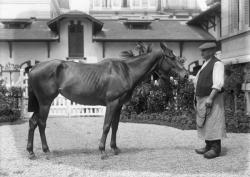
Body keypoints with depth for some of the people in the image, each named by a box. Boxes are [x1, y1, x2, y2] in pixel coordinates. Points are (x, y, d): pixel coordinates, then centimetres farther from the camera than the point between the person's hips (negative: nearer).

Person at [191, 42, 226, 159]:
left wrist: (210, 98, -28)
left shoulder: (217, 64, -10)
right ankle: (208, 146, 22)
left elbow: (218, 83, -21)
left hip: (212, 98, -9)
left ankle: (216, 149, -2)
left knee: (213, 122, -7)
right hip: (202, 99, 9)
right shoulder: (205, 65, 17)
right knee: (204, 124, 13)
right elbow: (197, 80, 25)